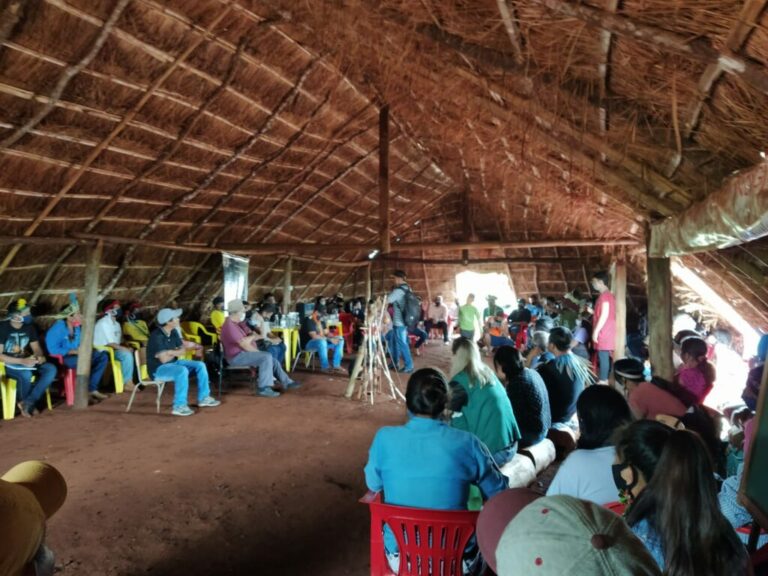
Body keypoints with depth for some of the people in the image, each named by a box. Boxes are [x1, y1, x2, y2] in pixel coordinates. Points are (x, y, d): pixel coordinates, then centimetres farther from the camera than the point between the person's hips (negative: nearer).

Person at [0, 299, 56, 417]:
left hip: (27, 362, 5)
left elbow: (36, 347, 9)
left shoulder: (30, 326, 4)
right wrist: (22, 361, -26)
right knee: (26, 374, -38)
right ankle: (28, 404, -10)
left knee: (51, 369, -22)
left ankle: (27, 403, -24)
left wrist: (39, 356, -16)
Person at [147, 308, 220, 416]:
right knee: (182, 371, -35)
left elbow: (183, 350, 6)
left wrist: (171, 352, -15)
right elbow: (164, 359, -26)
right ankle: (179, 406, -28)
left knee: (200, 365, -3)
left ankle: (203, 398, 7)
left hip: (173, 363, 9)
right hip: (158, 369, -8)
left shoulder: (173, 332, 1)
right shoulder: (156, 336, -24)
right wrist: (175, 353, -9)